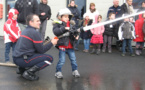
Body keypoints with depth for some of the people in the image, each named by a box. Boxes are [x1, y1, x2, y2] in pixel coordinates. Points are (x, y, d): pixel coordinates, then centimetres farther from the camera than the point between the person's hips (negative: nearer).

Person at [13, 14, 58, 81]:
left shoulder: (25, 31, 16)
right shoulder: (34, 33, -12)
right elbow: (41, 50, -9)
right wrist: (51, 43, 2)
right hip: (23, 60, -9)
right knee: (49, 58, -7)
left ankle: (22, 68, 15)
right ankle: (29, 73, -12)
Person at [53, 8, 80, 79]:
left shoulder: (71, 24, 11)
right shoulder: (57, 24, -2)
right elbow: (56, 31, -20)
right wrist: (64, 29, -28)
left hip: (70, 46, 5)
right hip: (62, 45, -4)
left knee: (73, 59, 10)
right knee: (62, 60, -2)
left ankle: (75, 70, 26)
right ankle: (58, 72, 14)